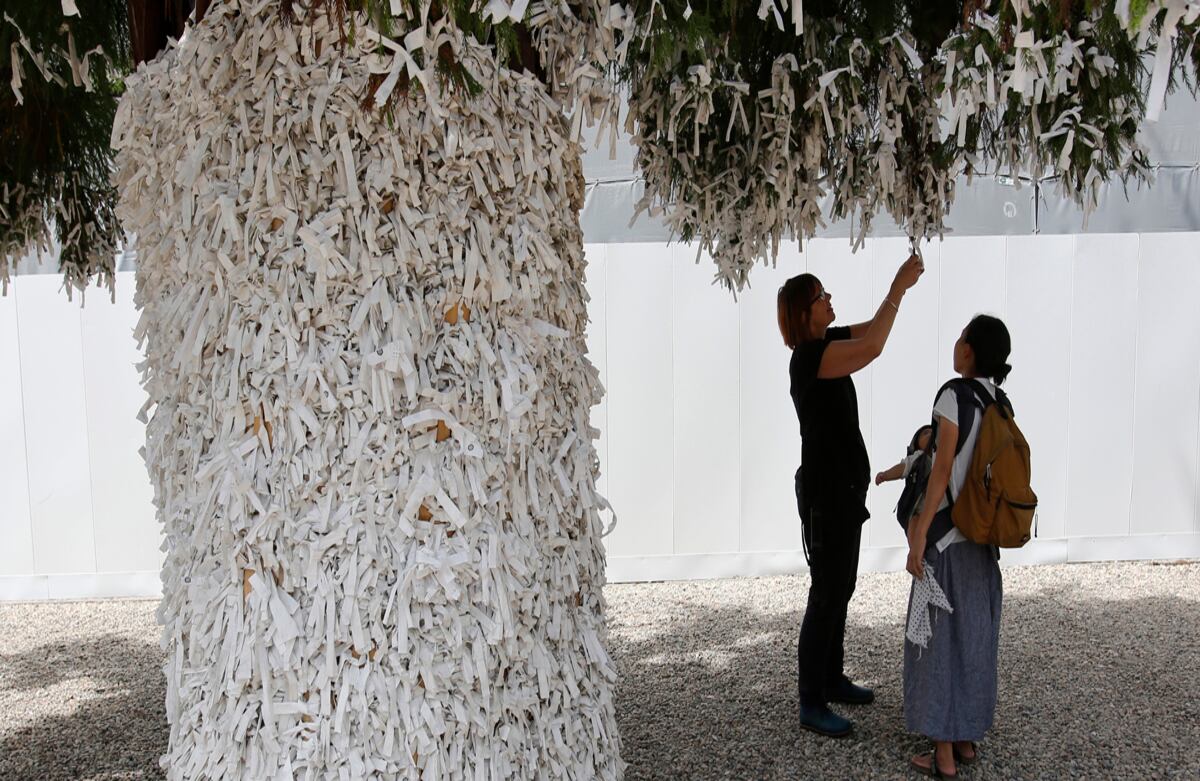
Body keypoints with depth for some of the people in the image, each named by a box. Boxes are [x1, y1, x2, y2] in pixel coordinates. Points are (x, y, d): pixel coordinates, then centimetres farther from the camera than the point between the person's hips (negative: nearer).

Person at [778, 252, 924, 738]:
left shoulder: (828, 343, 8)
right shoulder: (809, 355, -21)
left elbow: (871, 329, 15)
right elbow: (873, 348, -33)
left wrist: (900, 285, -1)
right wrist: (899, 287, -25)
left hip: (845, 484, 10)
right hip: (825, 488, -10)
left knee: (842, 587, 18)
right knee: (827, 593, -4)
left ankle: (832, 679, 31)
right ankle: (811, 705, 4)